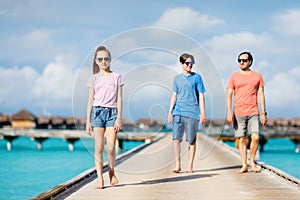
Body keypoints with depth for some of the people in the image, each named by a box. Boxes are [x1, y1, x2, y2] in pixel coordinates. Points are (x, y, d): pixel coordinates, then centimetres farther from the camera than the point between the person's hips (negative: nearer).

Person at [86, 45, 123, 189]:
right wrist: (88, 121, 3)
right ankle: (100, 179, 0)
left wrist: (119, 118, -3)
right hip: (97, 112, 1)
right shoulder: (94, 78, 9)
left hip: (112, 112, 0)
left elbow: (119, 99, 5)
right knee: (99, 147, -3)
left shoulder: (116, 77, 8)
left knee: (110, 147, -8)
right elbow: (90, 100, 8)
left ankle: (111, 172, 17)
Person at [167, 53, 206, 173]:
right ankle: (177, 164, 0)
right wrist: (170, 112, 12)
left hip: (192, 112, -2)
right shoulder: (177, 78, 12)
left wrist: (203, 113, -1)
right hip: (178, 112, 2)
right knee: (176, 138, -9)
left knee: (191, 141, 2)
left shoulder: (196, 77, 4)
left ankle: (190, 166, 11)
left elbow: (201, 96, 4)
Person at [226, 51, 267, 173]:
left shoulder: (257, 76, 9)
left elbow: (261, 95, 8)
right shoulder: (234, 77, 7)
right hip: (238, 113, 0)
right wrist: (229, 112, -7)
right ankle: (244, 165, 7)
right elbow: (229, 95, 4)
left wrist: (263, 113, 3)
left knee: (255, 137, -10)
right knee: (241, 139, 1)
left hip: (253, 113, 0)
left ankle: (252, 161, 10)